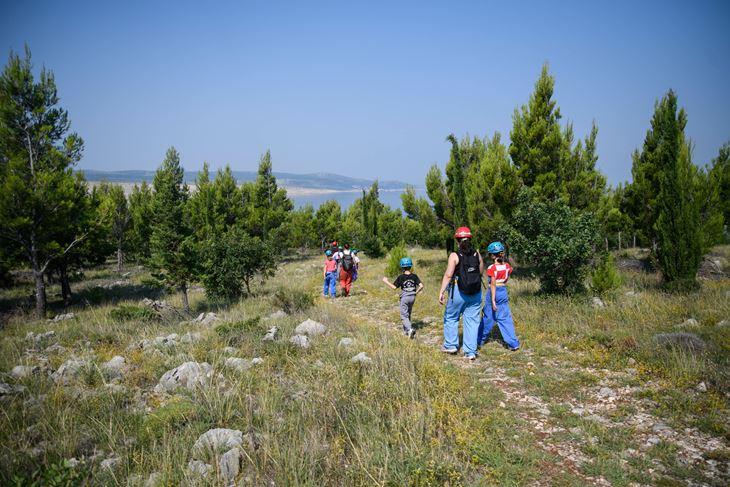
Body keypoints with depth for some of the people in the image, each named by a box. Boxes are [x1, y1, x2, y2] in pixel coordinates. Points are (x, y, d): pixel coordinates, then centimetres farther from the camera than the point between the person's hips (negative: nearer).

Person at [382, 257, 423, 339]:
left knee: (404, 316, -1)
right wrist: (416, 292, 9)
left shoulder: (401, 277, -12)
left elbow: (394, 287, -9)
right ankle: (406, 330, 28)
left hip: (404, 297, -4)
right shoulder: (414, 276, -3)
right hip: (412, 297, 4)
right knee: (408, 314, 21)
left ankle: (410, 329, -23)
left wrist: (386, 281, 3)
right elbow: (421, 286, -8)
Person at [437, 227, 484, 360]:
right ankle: (470, 351, 7)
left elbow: (448, 275, -16)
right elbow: (481, 271, 12)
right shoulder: (477, 254, 2)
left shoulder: (454, 255, -10)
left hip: (459, 291, -3)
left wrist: (441, 292, -15)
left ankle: (450, 345, 23)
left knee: (451, 317, 16)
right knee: (472, 320, 7)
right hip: (476, 293, 3)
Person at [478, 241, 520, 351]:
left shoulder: (492, 268, -16)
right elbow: (507, 280, 10)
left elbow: (493, 285, -17)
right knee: (505, 318, 8)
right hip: (504, 292, 5)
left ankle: (480, 340, 25)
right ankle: (513, 343, 3)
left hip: (494, 293, -5)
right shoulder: (507, 266, 0)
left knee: (488, 318, 9)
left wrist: (493, 300, -16)